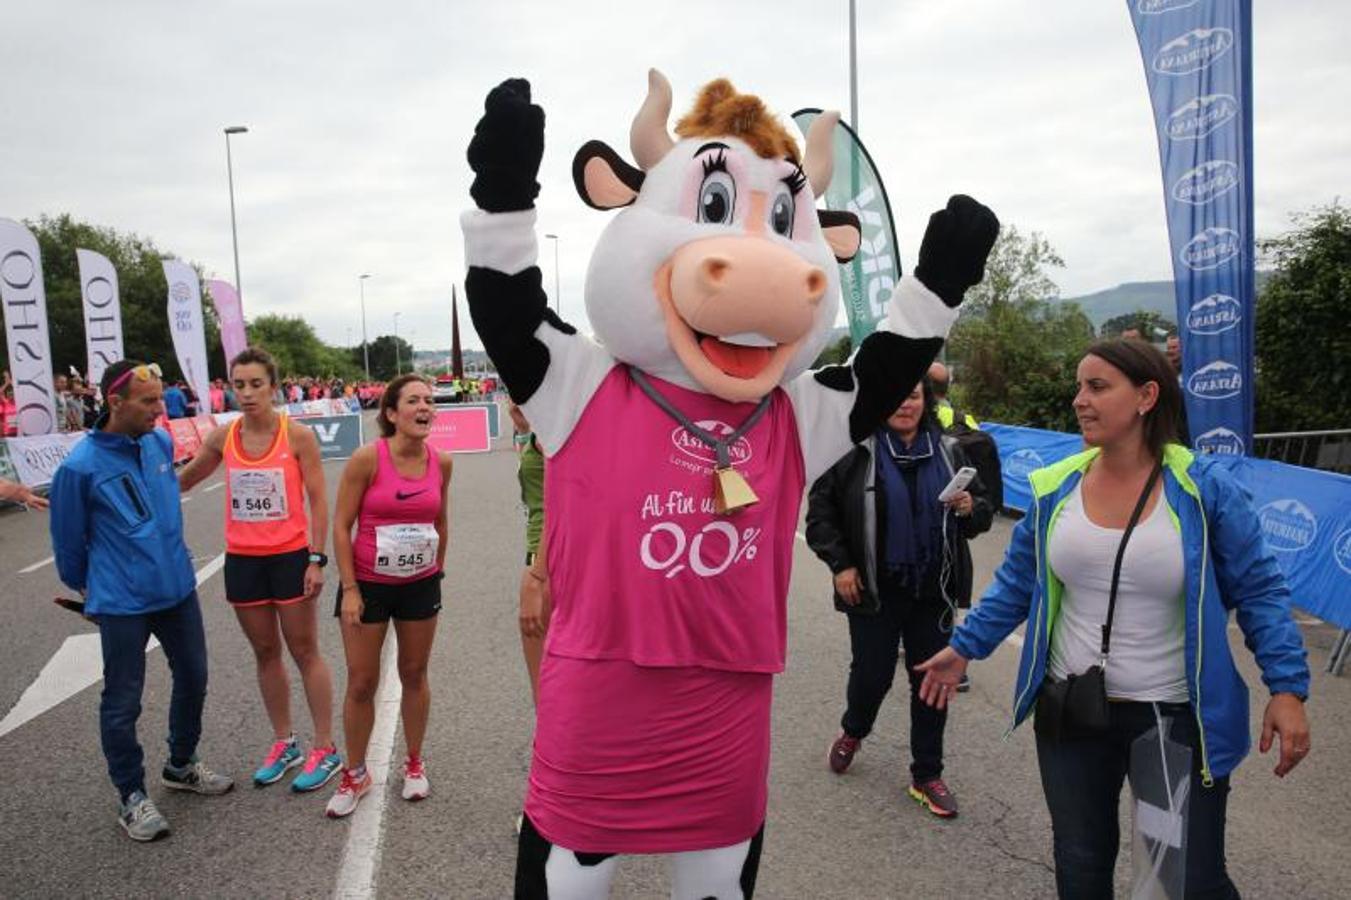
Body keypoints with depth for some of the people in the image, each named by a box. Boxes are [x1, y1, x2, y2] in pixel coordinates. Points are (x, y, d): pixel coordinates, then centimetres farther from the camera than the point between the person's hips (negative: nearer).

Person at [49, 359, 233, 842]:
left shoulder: (162, 442, -1)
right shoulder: (80, 466, -17)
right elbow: (67, 539, -3)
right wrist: (86, 587, 10)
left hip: (177, 588, 6)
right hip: (122, 603, -6)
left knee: (193, 678, 18)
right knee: (122, 702, 7)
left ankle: (181, 765, 40)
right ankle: (132, 797, 26)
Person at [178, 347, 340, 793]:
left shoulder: (297, 435, -10)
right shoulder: (223, 438, 1)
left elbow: (317, 499, -8)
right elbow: (181, 481, 17)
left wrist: (316, 559, -12)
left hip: (290, 556, -4)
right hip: (242, 560, 4)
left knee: (304, 651, 5)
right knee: (265, 653, 15)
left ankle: (325, 749, 16)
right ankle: (284, 744, 30)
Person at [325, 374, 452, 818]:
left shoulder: (441, 463, -4)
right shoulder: (368, 458, -16)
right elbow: (341, 524, -12)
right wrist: (349, 589, -13)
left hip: (420, 584, 3)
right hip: (368, 584, -3)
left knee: (415, 675, 15)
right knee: (361, 683, 6)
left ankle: (414, 763, 33)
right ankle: (356, 774, 26)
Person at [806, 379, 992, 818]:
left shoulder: (948, 451, 5)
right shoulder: (857, 450, -7)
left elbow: (983, 514, 12)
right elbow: (820, 509, -2)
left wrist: (970, 509, -11)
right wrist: (840, 563, -8)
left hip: (933, 590, 3)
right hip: (875, 590, -3)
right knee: (872, 673, 6)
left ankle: (927, 775, 25)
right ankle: (852, 733, 40)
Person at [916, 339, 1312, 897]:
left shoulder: (1205, 487, -12)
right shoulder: (1055, 487, -4)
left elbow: (1258, 591, -5)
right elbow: (1017, 582, 5)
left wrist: (1287, 688, -11)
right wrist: (964, 647, 5)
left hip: (1179, 716, -3)